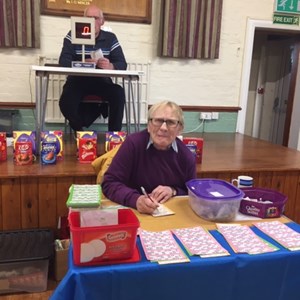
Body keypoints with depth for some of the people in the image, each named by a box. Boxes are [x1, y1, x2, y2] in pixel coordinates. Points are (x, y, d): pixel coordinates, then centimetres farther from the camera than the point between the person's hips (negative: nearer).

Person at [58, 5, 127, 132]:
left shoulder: (110, 38, 4)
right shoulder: (73, 36, 0)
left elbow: (122, 64, -5)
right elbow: (63, 61, -12)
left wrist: (110, 66, -30)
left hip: (101, 82, 1)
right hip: (78, 81, -1)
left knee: (119, 93, -29)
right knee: (66, 103, -28)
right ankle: (79, 131, 5)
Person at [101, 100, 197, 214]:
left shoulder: (187, 156, -3)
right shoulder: (133, 143, -12)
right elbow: (110, 183, -14)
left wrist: (173, 192, -12)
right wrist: (135, 200, -30)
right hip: (134, 213, -2)